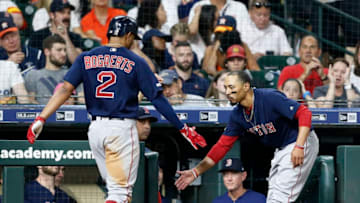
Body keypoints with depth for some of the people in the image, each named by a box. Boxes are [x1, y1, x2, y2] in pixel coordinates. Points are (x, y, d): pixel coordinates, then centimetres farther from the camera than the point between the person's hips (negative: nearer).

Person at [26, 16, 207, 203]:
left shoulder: (86, 58, 7)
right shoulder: (135, 62, -2)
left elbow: (65, 89, -3)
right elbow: (157, 99, -3)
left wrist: (41, 119, -5)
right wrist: (182, 129, 2)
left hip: (95, 129, 5)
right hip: (122, 128, -5)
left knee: (115, 186, 18)